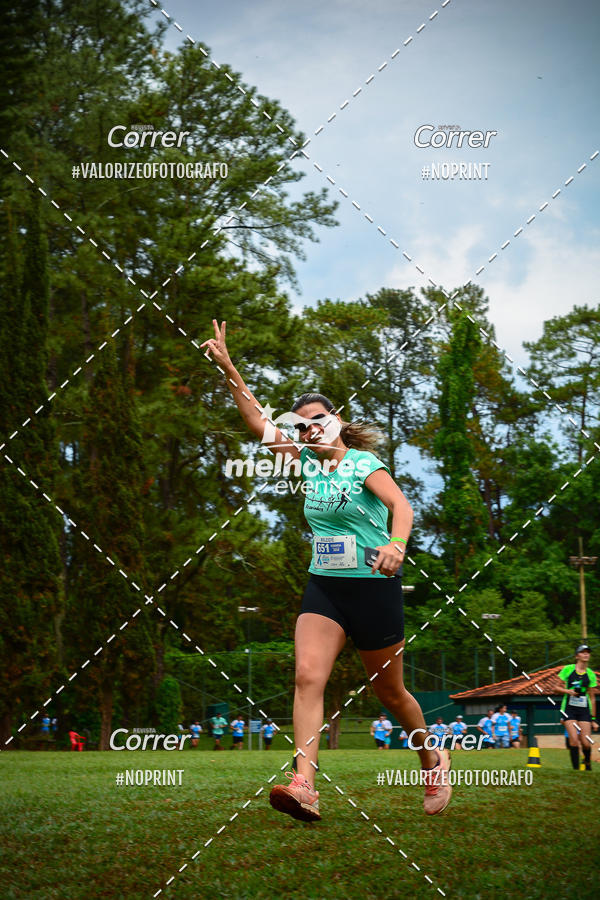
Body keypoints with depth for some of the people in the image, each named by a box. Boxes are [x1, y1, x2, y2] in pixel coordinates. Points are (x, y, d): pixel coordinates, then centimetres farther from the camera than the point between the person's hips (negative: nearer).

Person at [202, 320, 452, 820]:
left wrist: (396, 543, -45)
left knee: (389, 691, 9)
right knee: (307, 676, -18)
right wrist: (227, 367, 0)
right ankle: (304, 787, -27)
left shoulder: (365, 464, -8)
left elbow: (400, 504, -24)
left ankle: (433, 759, 35)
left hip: (373, 586, -4)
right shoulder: (308, 463, 8)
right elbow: (258, 420, 7)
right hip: (323, 586, 4)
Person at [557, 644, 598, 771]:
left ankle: (588, 764, 24)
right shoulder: (568, 669, 1)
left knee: (586, 743, -6)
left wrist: (593, 719, 11)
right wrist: (568, 691, -15)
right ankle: (576, 768, -6)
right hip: (569, 709, -2)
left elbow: (592, 698, 12)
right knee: (574, 739, -16)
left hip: (584, 710, 2)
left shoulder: (590, 674, 8)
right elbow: (556, 688, 5)